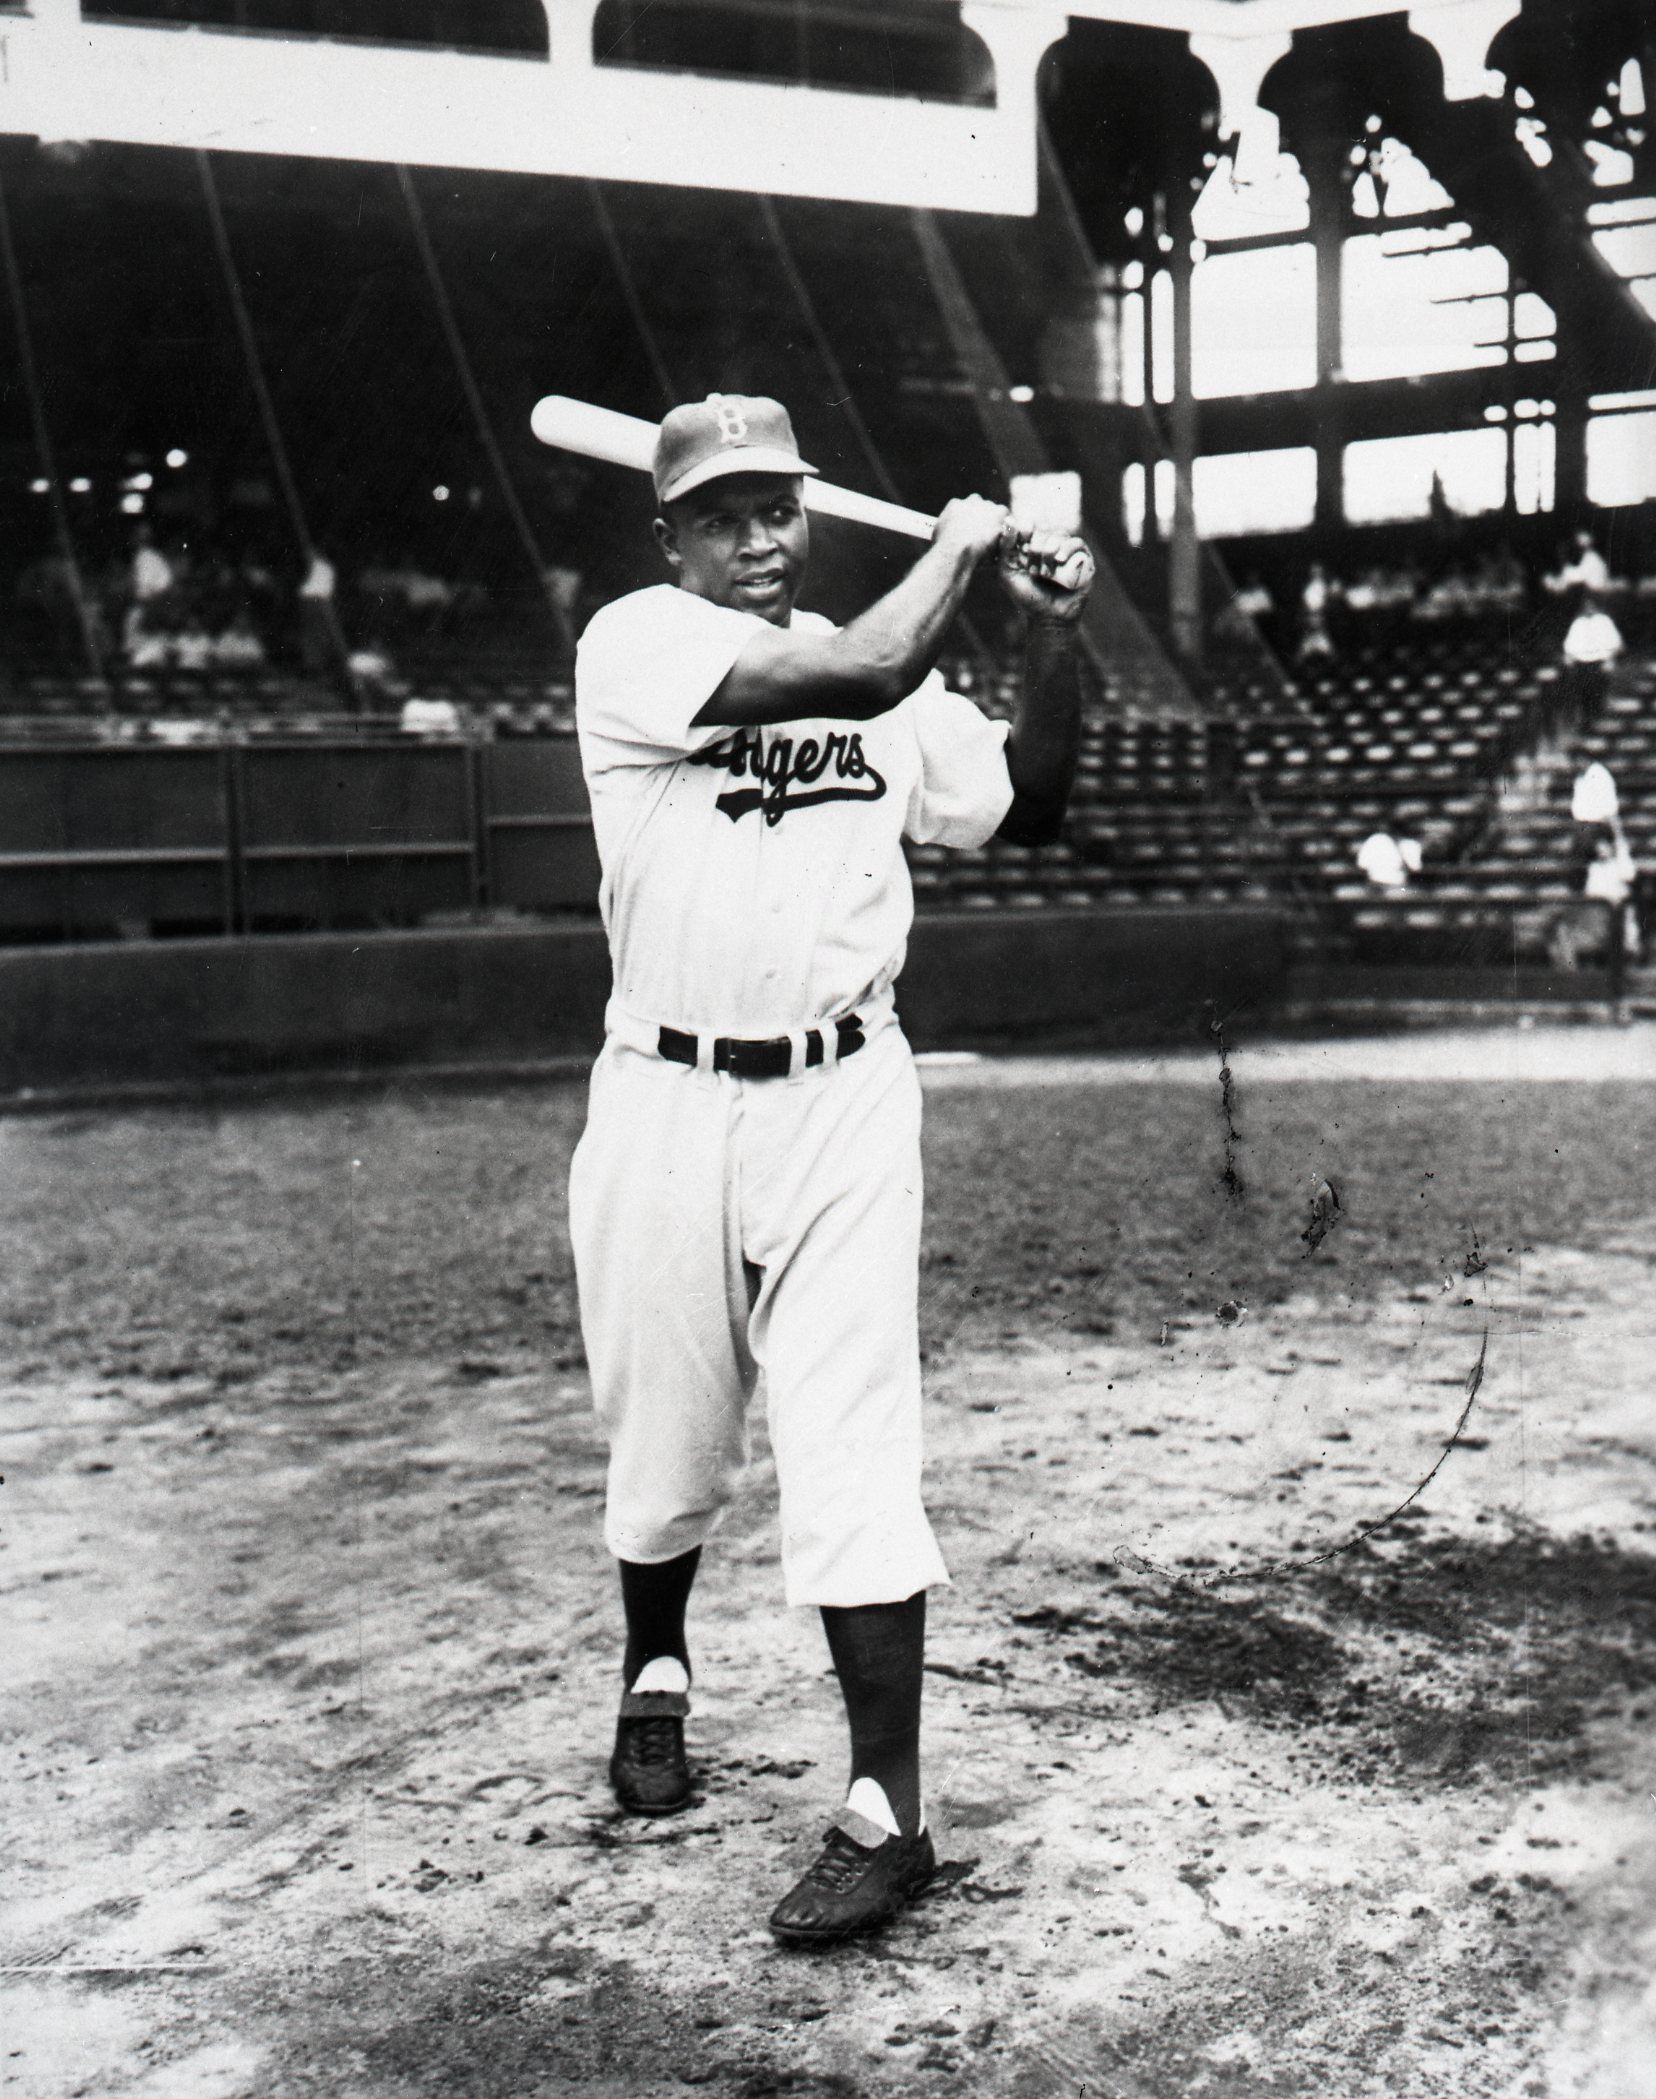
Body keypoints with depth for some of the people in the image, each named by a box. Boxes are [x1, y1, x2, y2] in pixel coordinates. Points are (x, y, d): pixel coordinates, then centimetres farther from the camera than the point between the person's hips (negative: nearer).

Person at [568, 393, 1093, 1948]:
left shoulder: (892, 686, 10)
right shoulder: (634, 644, -7)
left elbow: (1027, 808, 17)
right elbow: (861, 674, -20)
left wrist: (1051, 636, 6)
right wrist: (959, 544, -4)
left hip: (841, 1105, 2)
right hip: (664, 1103, -1)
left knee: (853, 1452, -6)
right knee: (663, 1441, 14)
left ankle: (887, 1810, -1)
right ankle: (656, 1672, 43)